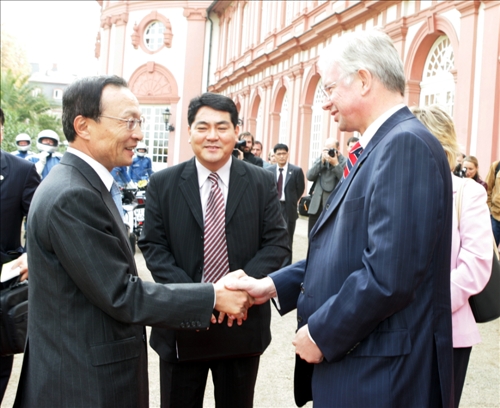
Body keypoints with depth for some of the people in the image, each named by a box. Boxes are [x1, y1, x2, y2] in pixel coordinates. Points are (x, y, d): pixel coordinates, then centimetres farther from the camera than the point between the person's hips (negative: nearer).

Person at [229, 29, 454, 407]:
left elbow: (388, 275, -26)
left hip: (382, 376, -9)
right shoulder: (377, 148, 12)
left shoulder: (406, 144, -19)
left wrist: (321, 334, -16)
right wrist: (273, 285, 7)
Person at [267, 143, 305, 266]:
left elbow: (300, 189, 2)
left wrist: (291, 202, 5)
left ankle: (285, 266, 10)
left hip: (288, 209, -2)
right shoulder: (269, 170, 3)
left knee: (287, 240, 3)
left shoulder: (296, 170, -4)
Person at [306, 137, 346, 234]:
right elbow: (309, 176, -1)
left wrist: (335, 164, -19)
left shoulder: (344, 162, -3)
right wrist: (322, 161, -8)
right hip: (316, 206, 5)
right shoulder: (319, 160, 13)